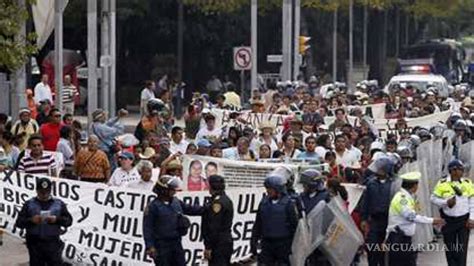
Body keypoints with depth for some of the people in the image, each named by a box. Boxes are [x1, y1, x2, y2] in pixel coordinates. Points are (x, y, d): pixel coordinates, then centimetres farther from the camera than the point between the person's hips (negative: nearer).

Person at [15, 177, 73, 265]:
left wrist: (56, 219, -16)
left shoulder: (59, 204, 8)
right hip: (35, 245, 0)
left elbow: (69, 220, 4)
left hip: (53, 245, 0)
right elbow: (19, 222, 1)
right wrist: (31, 220, -19)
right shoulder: (29, 204, 6)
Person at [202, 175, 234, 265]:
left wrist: (208, 246, -17)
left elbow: (214, 227, -21)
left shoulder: (217, 203, -17)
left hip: (218, 244, -10)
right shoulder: (227, 200, 15)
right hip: (227, 240, 10)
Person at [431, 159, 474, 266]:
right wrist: (446, 202, -18)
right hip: (448, 220, 0)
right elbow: (434, 198, -1)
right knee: (450, 248, 10)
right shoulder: (442, 183, -6)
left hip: (463, 220, 0)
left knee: (462, 248, -1)